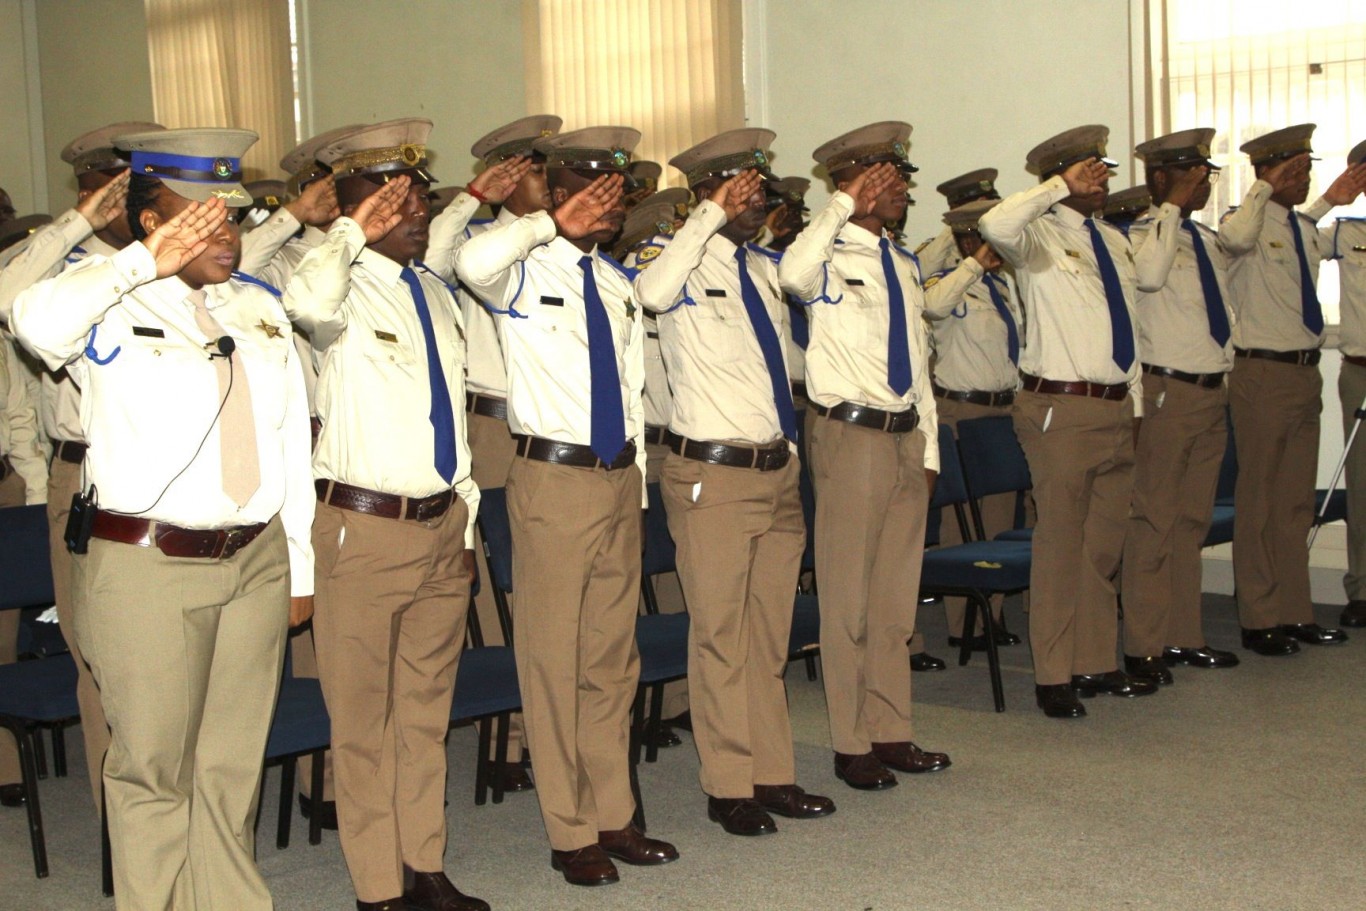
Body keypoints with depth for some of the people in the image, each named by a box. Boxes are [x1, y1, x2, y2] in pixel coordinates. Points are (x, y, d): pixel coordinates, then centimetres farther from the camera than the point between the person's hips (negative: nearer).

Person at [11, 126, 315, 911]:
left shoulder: (260, 308, 12)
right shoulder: (112, 308, -4)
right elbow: (37, 322, -30)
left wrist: (301, 568, 14)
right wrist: (144, 261, -31)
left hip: (257, 560, 5)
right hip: (146, 570, -5)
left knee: (234, 765, 14)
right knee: (154, 766, 5)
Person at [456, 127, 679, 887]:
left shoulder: (618, 283, 13)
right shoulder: (525, 274, -7)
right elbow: (474, 262, -33)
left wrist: (638, 483, 15)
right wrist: (553, 224, -25)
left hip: (620, 478, 7)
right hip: (555, 479, -7)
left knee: (614, 657, 14)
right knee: (555, 658, 1)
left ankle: (614, 818, 26)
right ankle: (571, 833, 13)